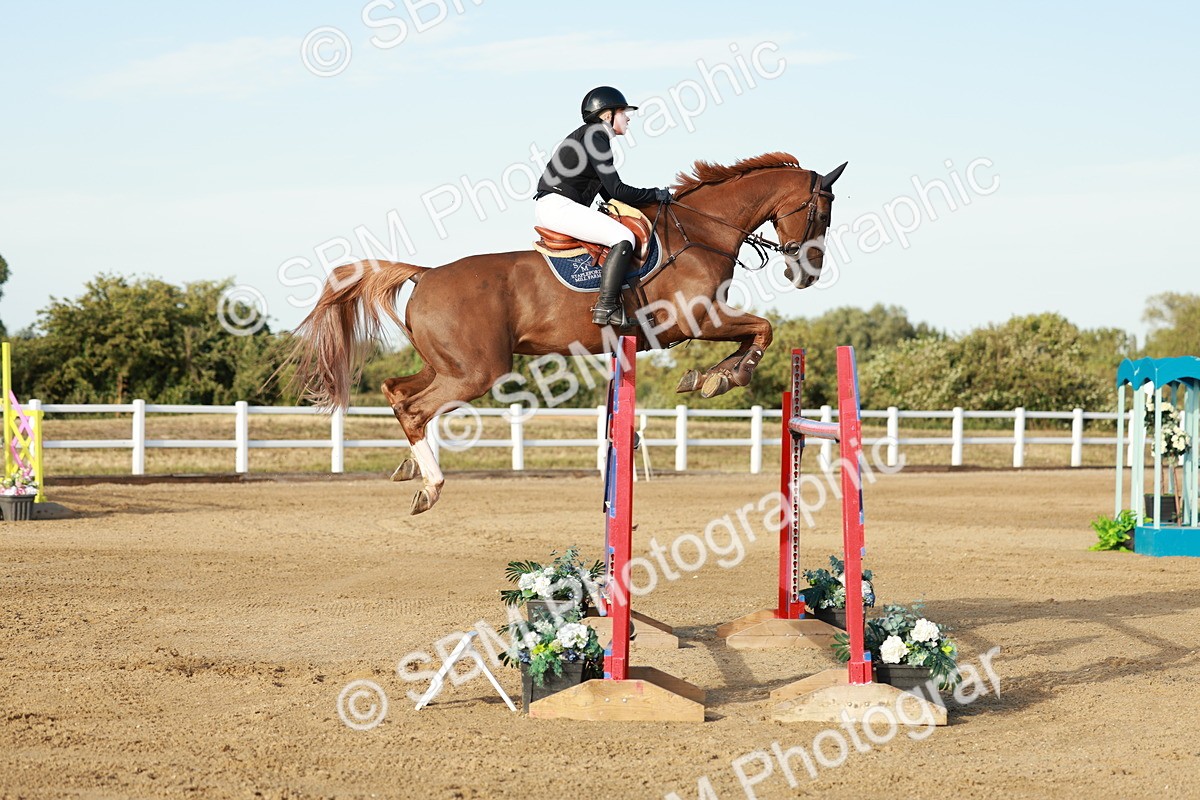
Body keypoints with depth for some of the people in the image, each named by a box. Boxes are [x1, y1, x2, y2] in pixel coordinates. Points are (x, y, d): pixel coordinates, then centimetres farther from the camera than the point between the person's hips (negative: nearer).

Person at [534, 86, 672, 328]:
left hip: (553, 207, 11)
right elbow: (616, 190, -15)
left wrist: (645, 202, 12)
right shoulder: (595, 138, -11)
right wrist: (656, 195, -5)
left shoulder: (594, 137, 21)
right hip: (558, 205, -11)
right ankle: (606, 307, -28)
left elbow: (609, 194, 22)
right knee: (623, 238, -22)